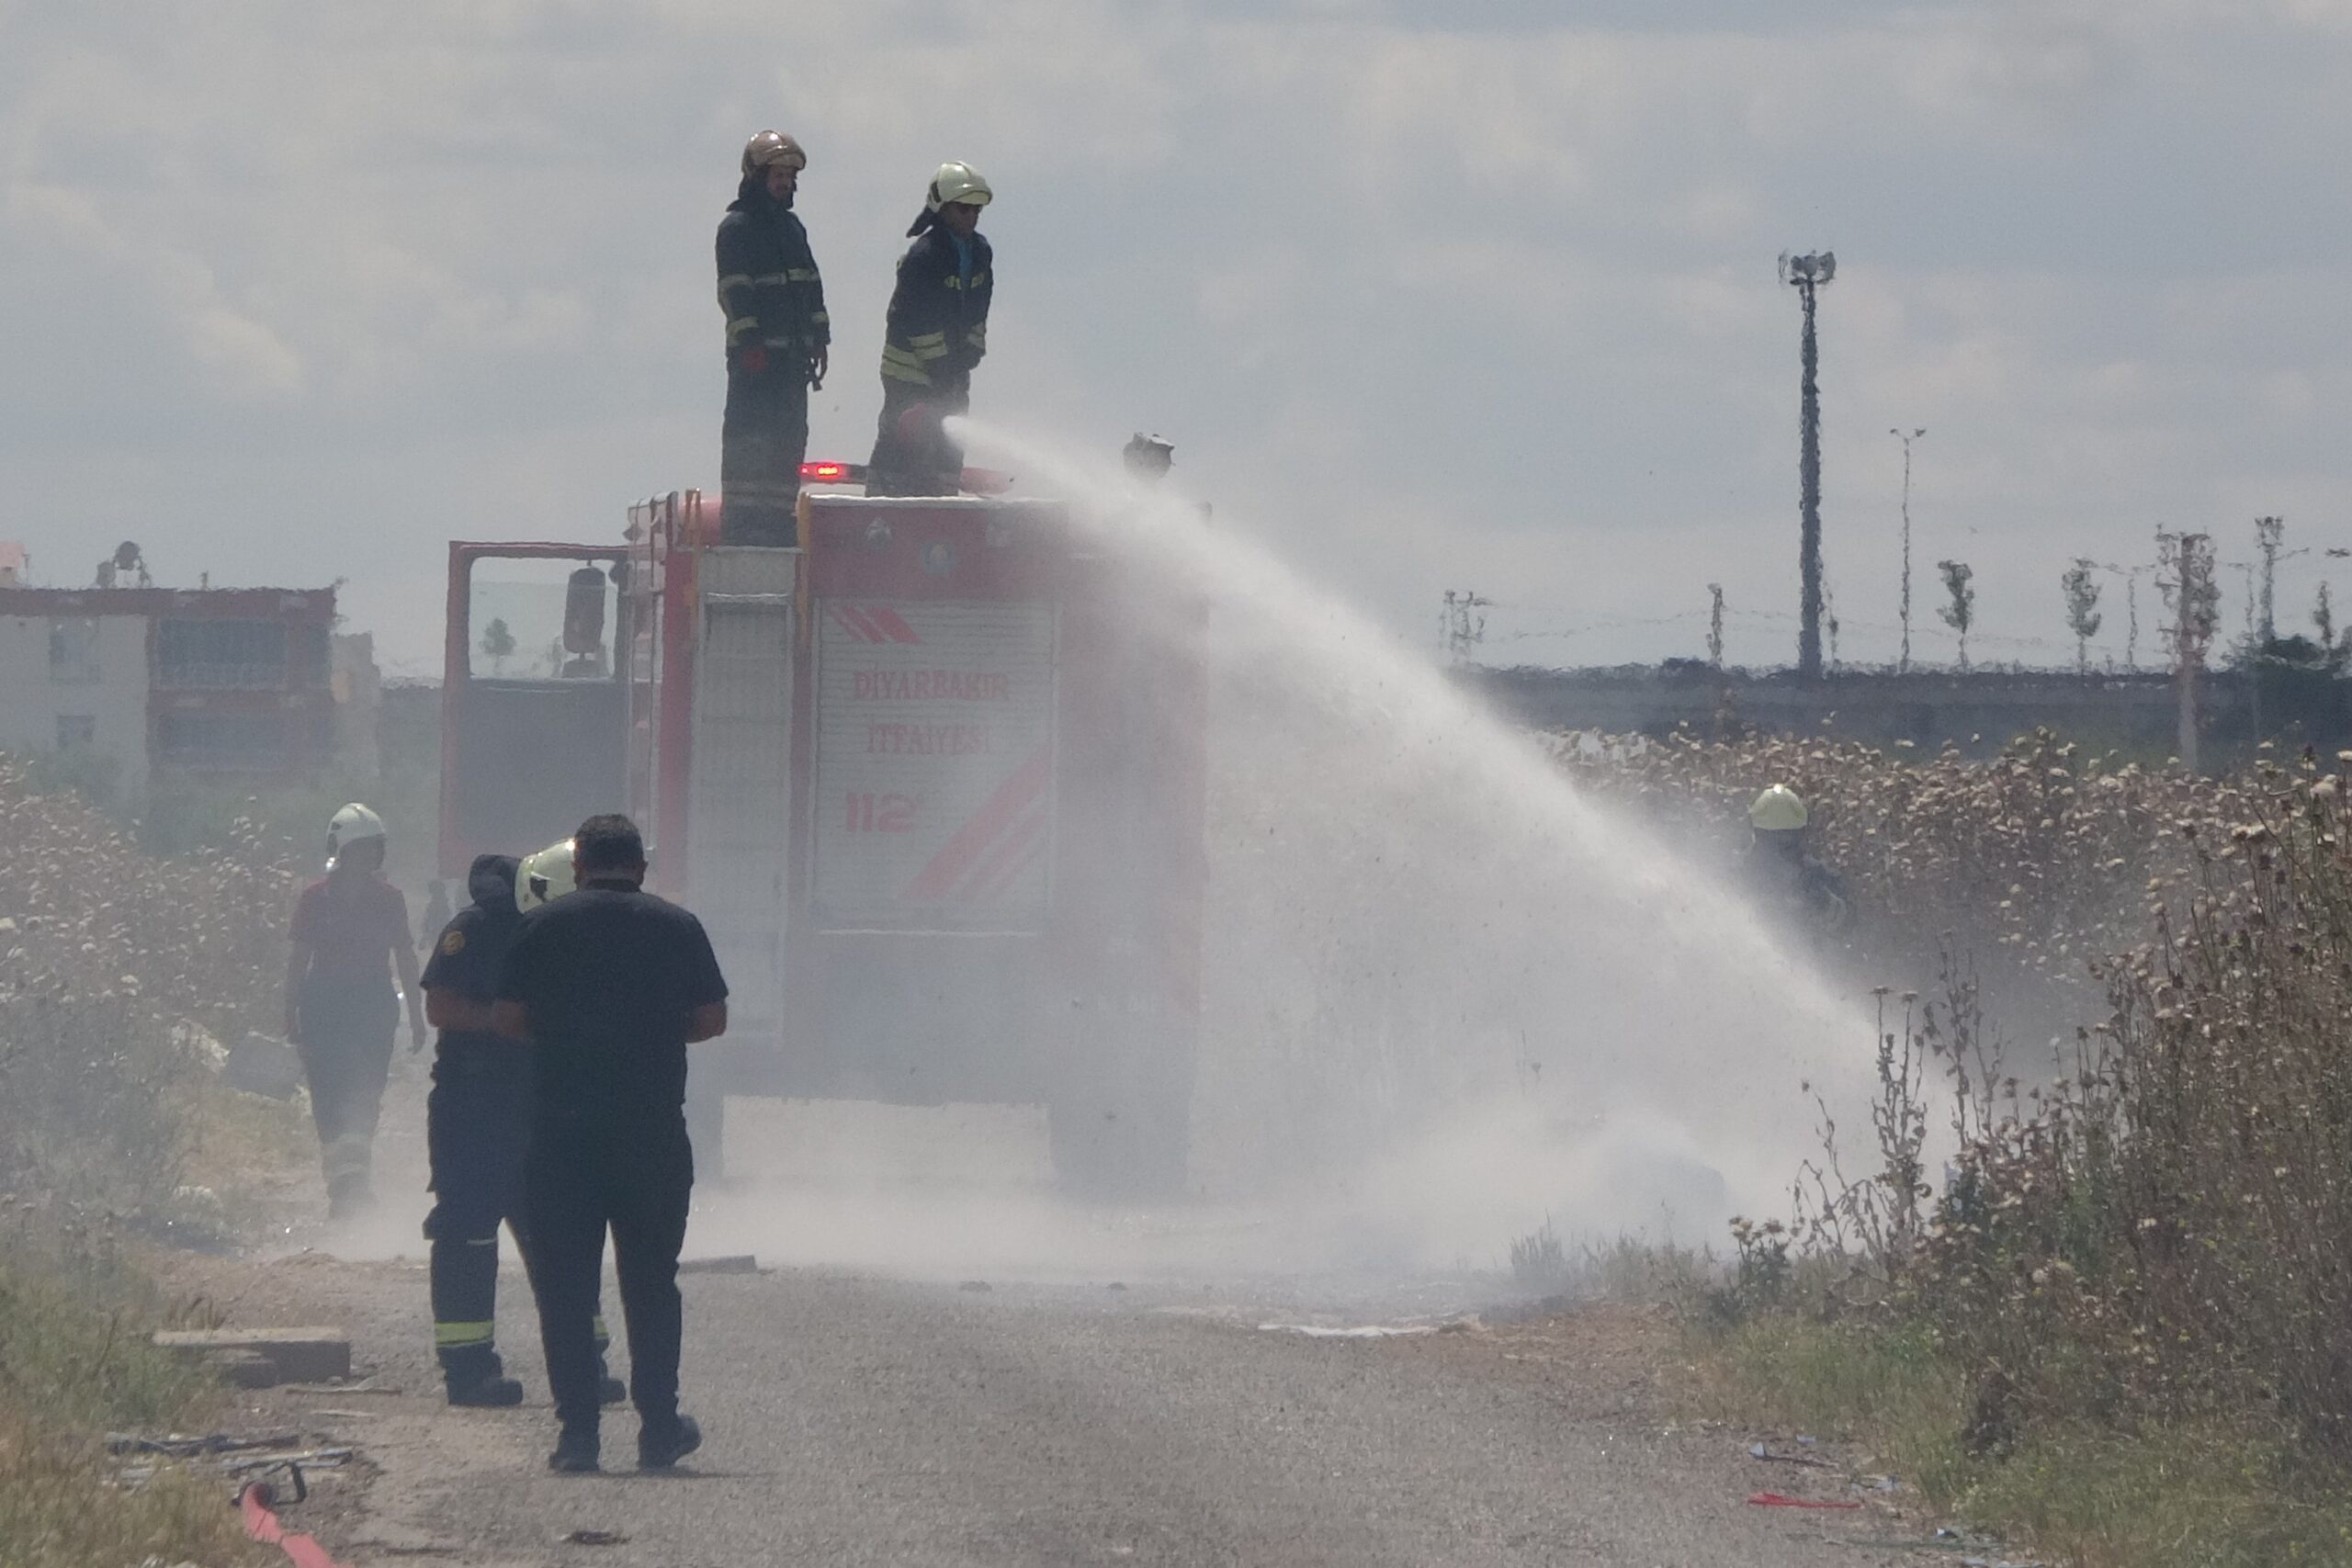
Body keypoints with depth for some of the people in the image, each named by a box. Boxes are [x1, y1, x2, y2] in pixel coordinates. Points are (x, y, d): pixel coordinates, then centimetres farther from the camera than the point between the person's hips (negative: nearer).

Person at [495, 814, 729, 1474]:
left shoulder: (543, 926, 1)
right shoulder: (677, 927, 2)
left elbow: (507, 1018, 0)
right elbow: (712, 1019, 3)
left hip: (561, 1128, -1)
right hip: (653, 1129, 1)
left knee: (564, 1282, 3)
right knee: (650, 1280, 10)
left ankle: (577, 1431, -2)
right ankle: (659, 1427, 11)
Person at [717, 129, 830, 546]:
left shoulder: (792, 227, 20)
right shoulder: (737, 227, -5)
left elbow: (811, 286, 23)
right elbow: (734, 290, -12)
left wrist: (819, 338, 17)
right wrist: (749, 342, -19)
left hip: (793, 351, 8)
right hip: (755, 353, -8)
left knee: (790, 436, 7)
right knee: (748, 438, -10)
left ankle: (779, 522, 10)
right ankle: (739, 523, -11)